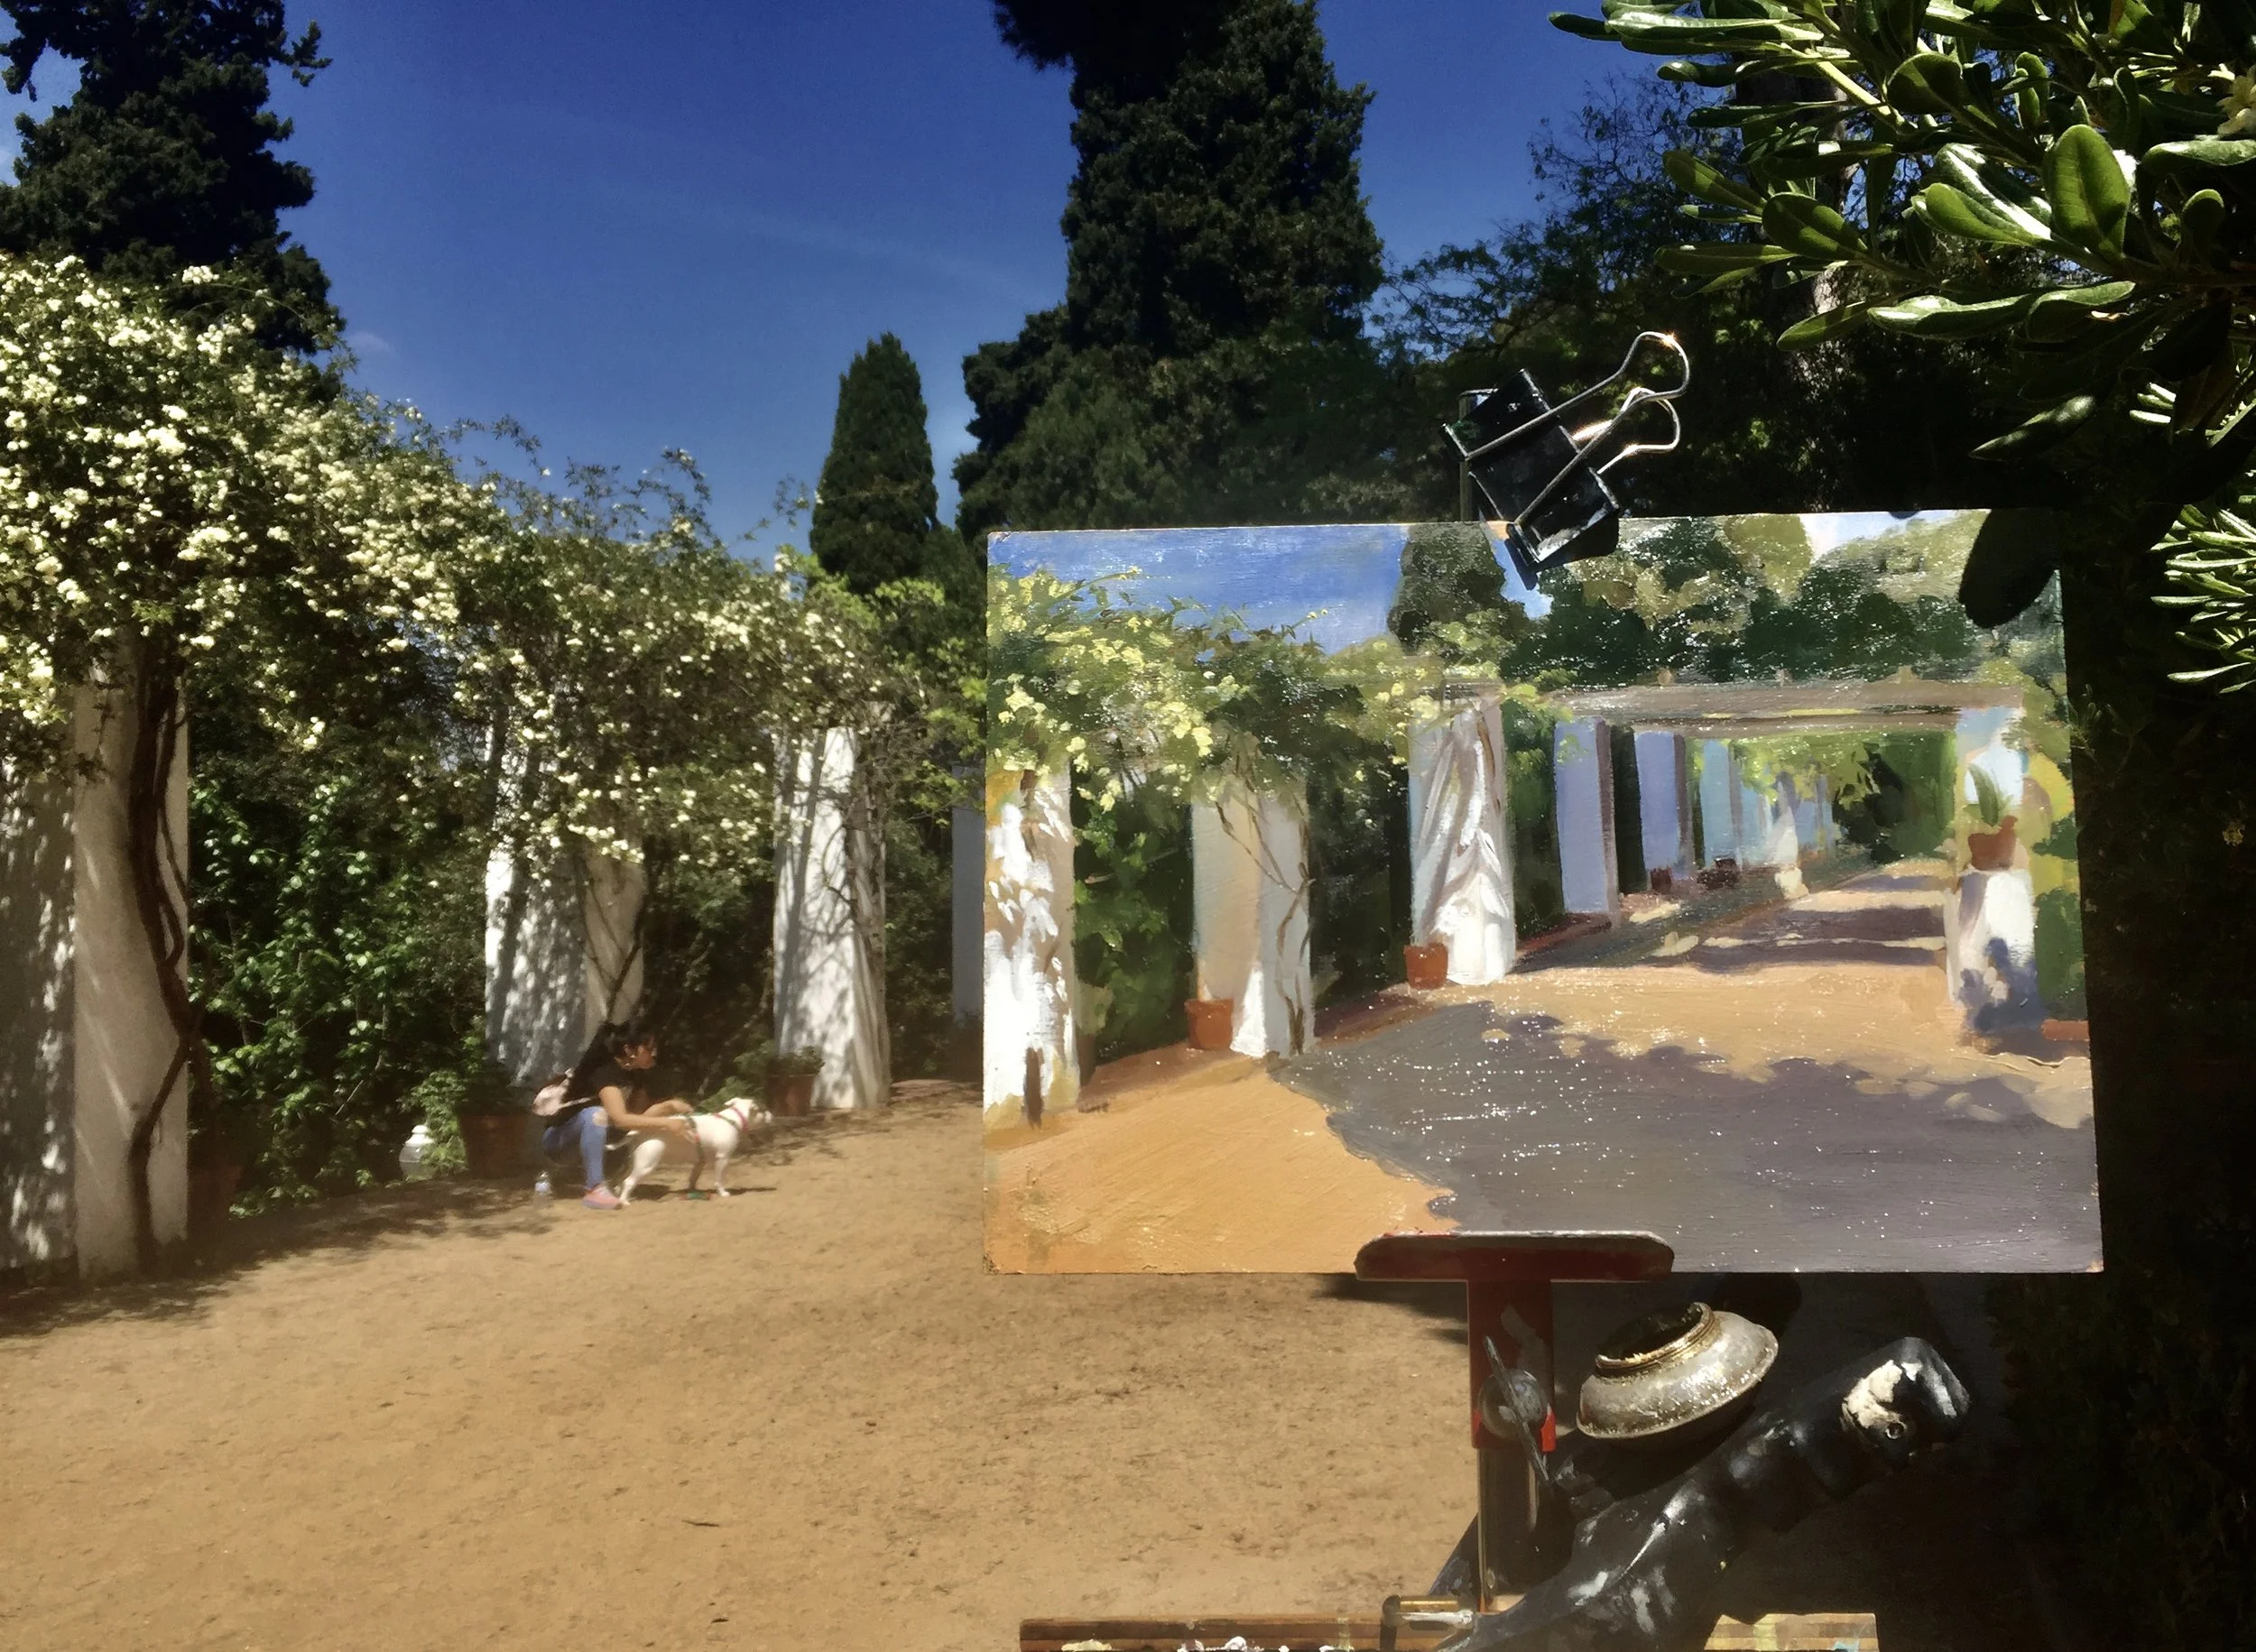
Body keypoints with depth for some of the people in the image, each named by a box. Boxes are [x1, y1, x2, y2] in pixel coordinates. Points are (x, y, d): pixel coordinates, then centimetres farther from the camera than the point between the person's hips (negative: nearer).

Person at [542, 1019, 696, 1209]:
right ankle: (595, 1190, -37)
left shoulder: (637, 1074, -3)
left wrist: (670, 1105, -22)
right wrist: (666, 1123, -39)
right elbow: (620, 1119, -39)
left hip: (590, 1137, 8)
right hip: (557, 1138, -7)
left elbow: (639, 1114, -7)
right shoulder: (605, 1071, -28)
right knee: (596, 1114, -37)